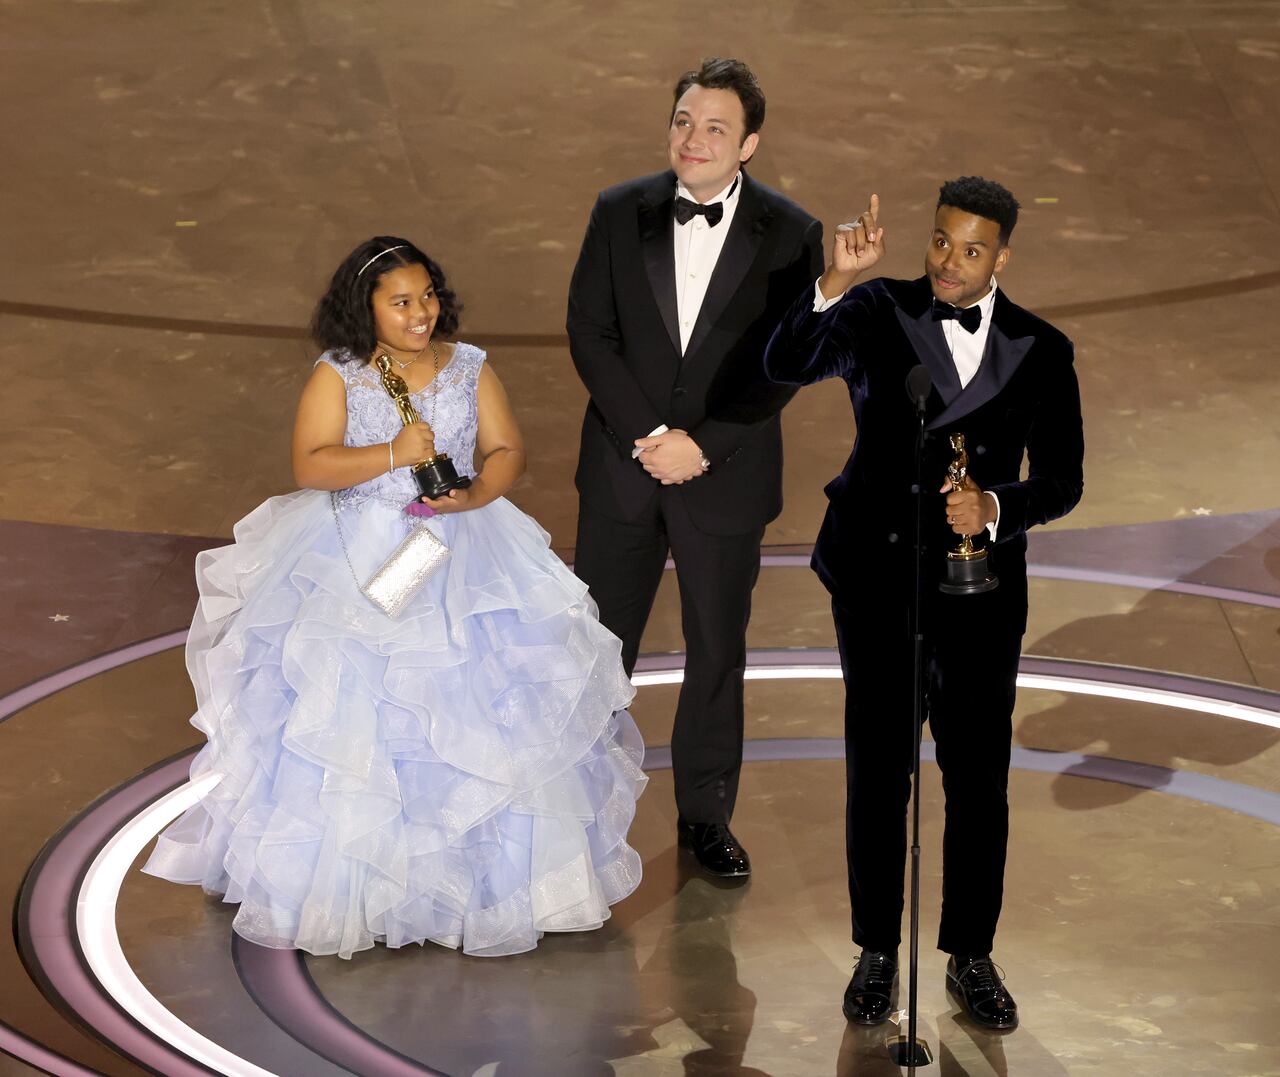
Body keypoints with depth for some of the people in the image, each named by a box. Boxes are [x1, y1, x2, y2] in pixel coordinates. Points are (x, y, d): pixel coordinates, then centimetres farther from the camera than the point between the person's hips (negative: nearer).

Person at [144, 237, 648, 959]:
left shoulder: (470, 369, 6)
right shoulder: (337, 376, -2)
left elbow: (509, 451, 5)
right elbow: (310, 466, -10)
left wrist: (477, 493, -15)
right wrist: (393, 454, -21)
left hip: (462, 555, 2)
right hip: (356, 563, -2)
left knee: (474, 703, -4)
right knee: (351, 711, -6)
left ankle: (476, 874, 8)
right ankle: (349, 878, 4)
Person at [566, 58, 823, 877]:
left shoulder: (790, 236, -8)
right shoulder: (621, 213, -3)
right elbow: (589, 331, -4)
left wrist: (701, 444, -16)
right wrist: (646, 434, -14)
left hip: (725, 474, -1)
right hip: (623, 465, 1)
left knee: (718, 651, 10)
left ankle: (706, 816, 23)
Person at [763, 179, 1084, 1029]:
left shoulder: (1040, 351, 2)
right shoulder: (879, 314, -3)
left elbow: (1062, 479, 2)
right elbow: (786, 365, -19)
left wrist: (997, 506, -18)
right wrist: (838, 281, -32)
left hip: (982, 586, 1)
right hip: (880, 577, -1)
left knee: (980, 776, 6)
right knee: (878, 771, 8)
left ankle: (971, 957, 21)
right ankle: (877, 953, 20)